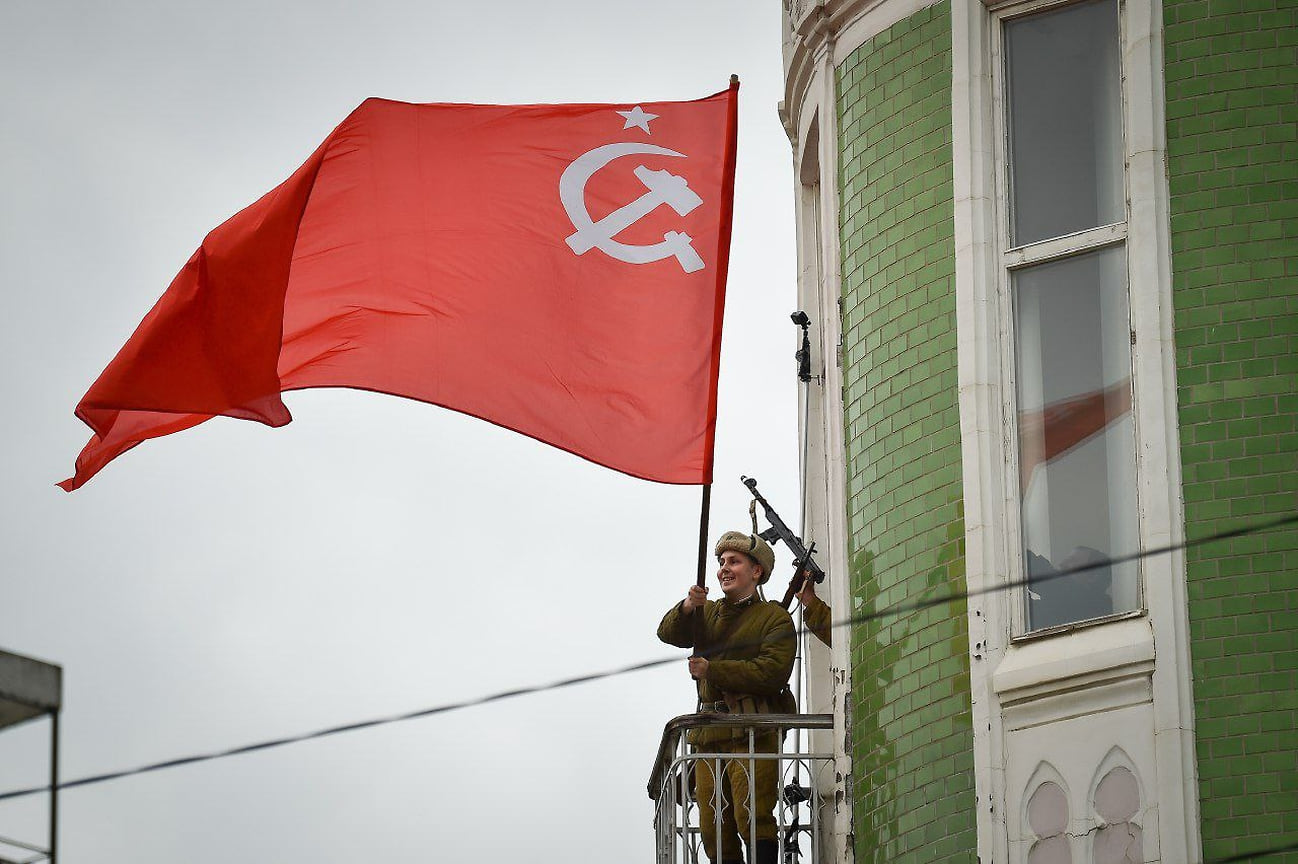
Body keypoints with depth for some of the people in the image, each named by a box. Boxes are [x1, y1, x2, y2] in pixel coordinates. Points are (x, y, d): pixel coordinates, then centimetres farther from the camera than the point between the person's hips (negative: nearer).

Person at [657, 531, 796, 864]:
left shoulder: (775, 618, 3)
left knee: (753, 818, -17)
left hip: (754, 733, -6)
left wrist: (712, 670, -12)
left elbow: (773, 672, -11)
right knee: (713, 829, 2)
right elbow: (669, 633, 5)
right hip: (710, 733, 6)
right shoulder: (709, 613, 22)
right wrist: (687, 609, -16)